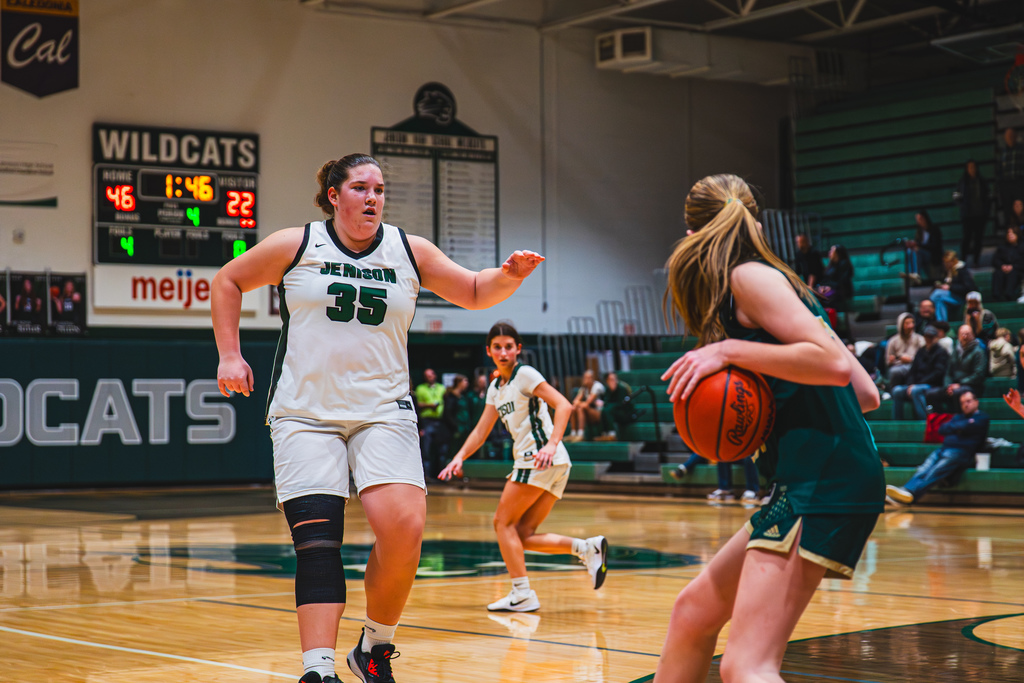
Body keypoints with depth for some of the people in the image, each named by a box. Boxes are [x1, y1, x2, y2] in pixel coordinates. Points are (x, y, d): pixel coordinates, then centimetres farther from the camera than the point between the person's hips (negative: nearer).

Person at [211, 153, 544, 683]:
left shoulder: (409, 251, 7)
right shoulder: (296, 246, 2)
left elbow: (475, 293, 15)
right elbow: (227, 283, 14)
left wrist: (508, 275, -6)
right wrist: (230, 356, 6)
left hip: (383, 413, 1)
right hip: (305, 415, -1)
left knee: (404, 528, -18)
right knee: (317, 543, -14)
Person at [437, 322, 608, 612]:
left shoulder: (525, 374, -5)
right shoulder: (496, 387, 20)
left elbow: (564, 405, -15)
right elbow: (481, 430, 24)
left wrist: (551, 445, -26)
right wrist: (459, 457, 11)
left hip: (541, 459, -8)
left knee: (504, 522, -5)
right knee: (522, 535, 4)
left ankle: (523, 594, -6)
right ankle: (587, 548, -3)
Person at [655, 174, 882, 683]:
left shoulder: (749, 276, -5)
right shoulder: (777, 281, 21)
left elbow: (834, 363, -18)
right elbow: (867, 394, 17)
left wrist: (730, 350, -13)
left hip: (823, 481, -10)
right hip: (806, 484, 10)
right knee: (694, 611, 21)